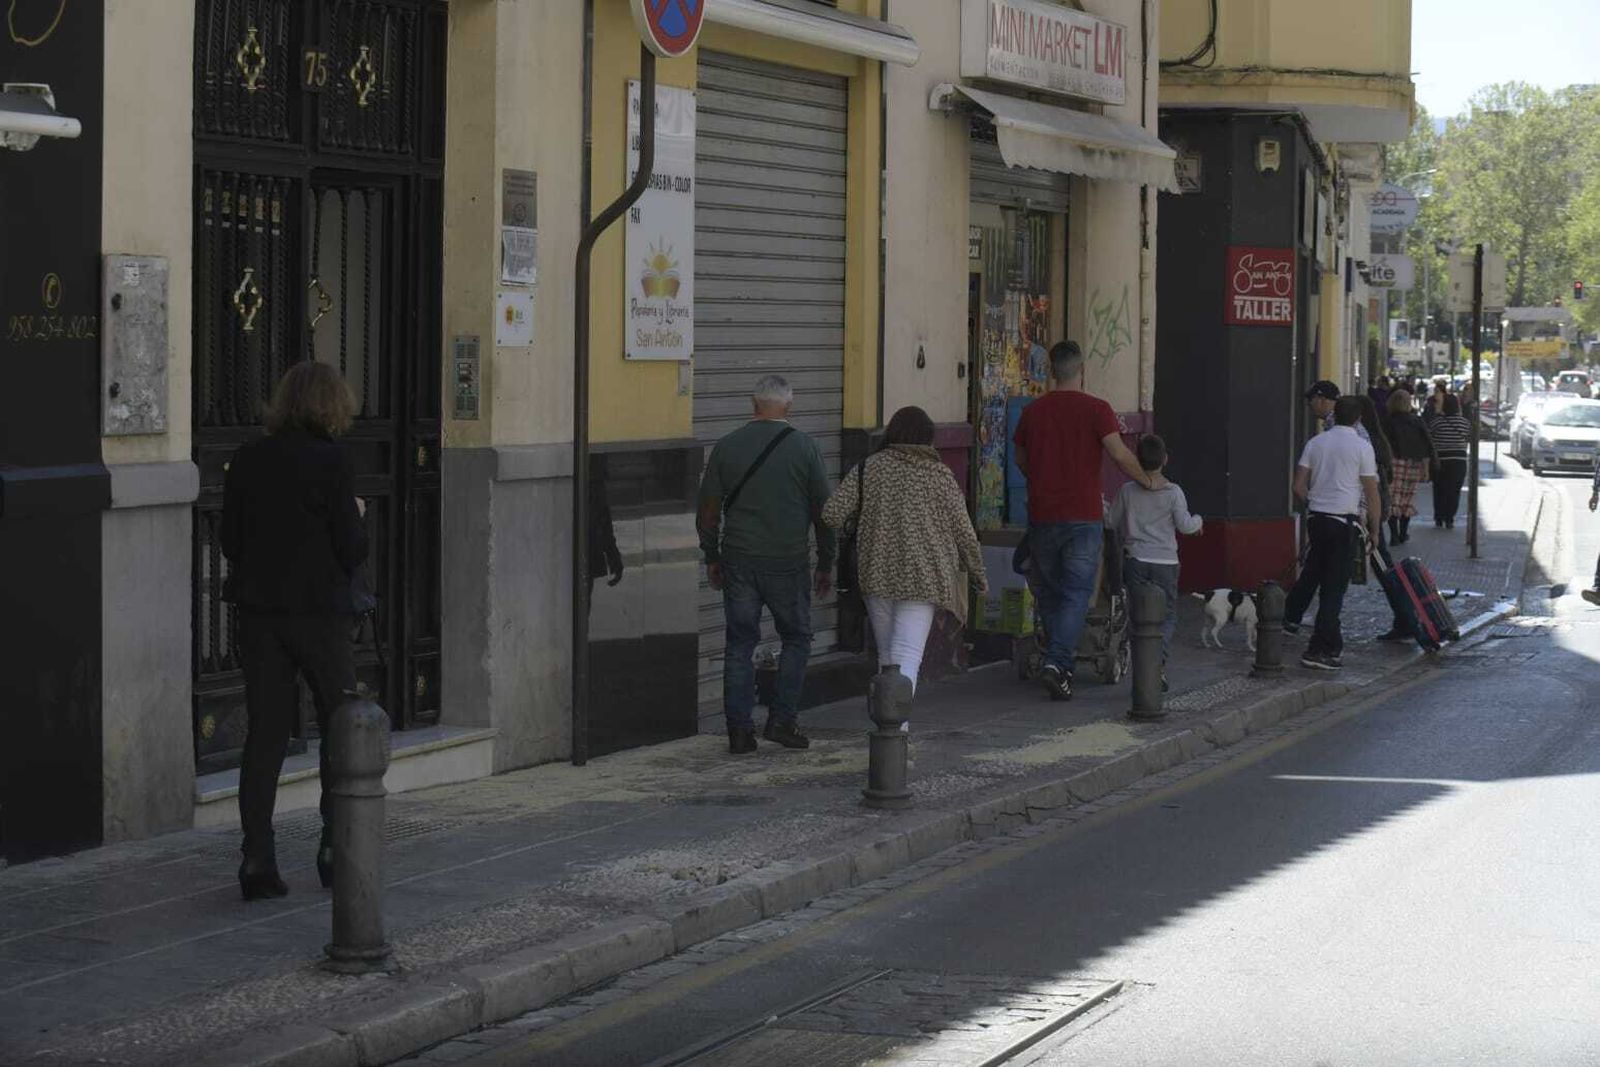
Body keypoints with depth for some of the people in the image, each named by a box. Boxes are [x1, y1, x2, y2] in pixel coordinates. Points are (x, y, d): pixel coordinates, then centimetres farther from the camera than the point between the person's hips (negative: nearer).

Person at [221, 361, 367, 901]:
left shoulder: (247, 460, 2)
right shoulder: (329, 460, -12)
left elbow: (230, 542, 6)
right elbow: (352, 549, -12)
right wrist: (355, 517, 8)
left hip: (258, 610, 4)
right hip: (319, 608, -4)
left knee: (265, 732, 7)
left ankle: (257, 859, 2)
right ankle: (336, 846, 13)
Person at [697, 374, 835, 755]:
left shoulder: (726, 446, 1)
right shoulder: (804, 447, -4)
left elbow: (708, 510, 4)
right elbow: (824, 511, -2)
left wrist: (712, 558, 15)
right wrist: (825, 565, 8)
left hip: (739, 562, 2)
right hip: (788, 563, -2)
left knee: (740, 644, 8)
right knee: (796, 638, 14)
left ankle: (739, 731, 6)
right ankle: (782, 720, 8)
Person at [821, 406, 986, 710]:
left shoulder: (868, 468, 2)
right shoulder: (940, 475, 1)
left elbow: (832, 513, -5)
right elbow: (963, 531, 3)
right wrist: (978, 574, 16)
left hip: (877, 573, 2)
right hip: (923, 576, -2)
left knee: (887, 653, 17)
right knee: (907, 655, -8)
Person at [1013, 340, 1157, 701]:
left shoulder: (1033, 411, 6)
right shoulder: (1096, 409, -6)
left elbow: (1020, 459, 18)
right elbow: (1119, 454, -13)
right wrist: (1148, 481, 3)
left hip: (1042, 514, 3)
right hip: (1083, 516, -3)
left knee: (1050, 592, 15)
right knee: (1077, 593, -3)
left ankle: (1061, 657, 18)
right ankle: (1056, 662, -18)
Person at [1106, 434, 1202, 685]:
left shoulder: (1127, 491, -1)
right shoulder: (1173, 493, -6)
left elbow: (1111, 522, 6)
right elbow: (1185, 525, -4)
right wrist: (1198, 521, 17)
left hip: (1135, 560, 1)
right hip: (1165, 561, -1)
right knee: (1168, 614, 7)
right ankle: (1159, 661, -14)